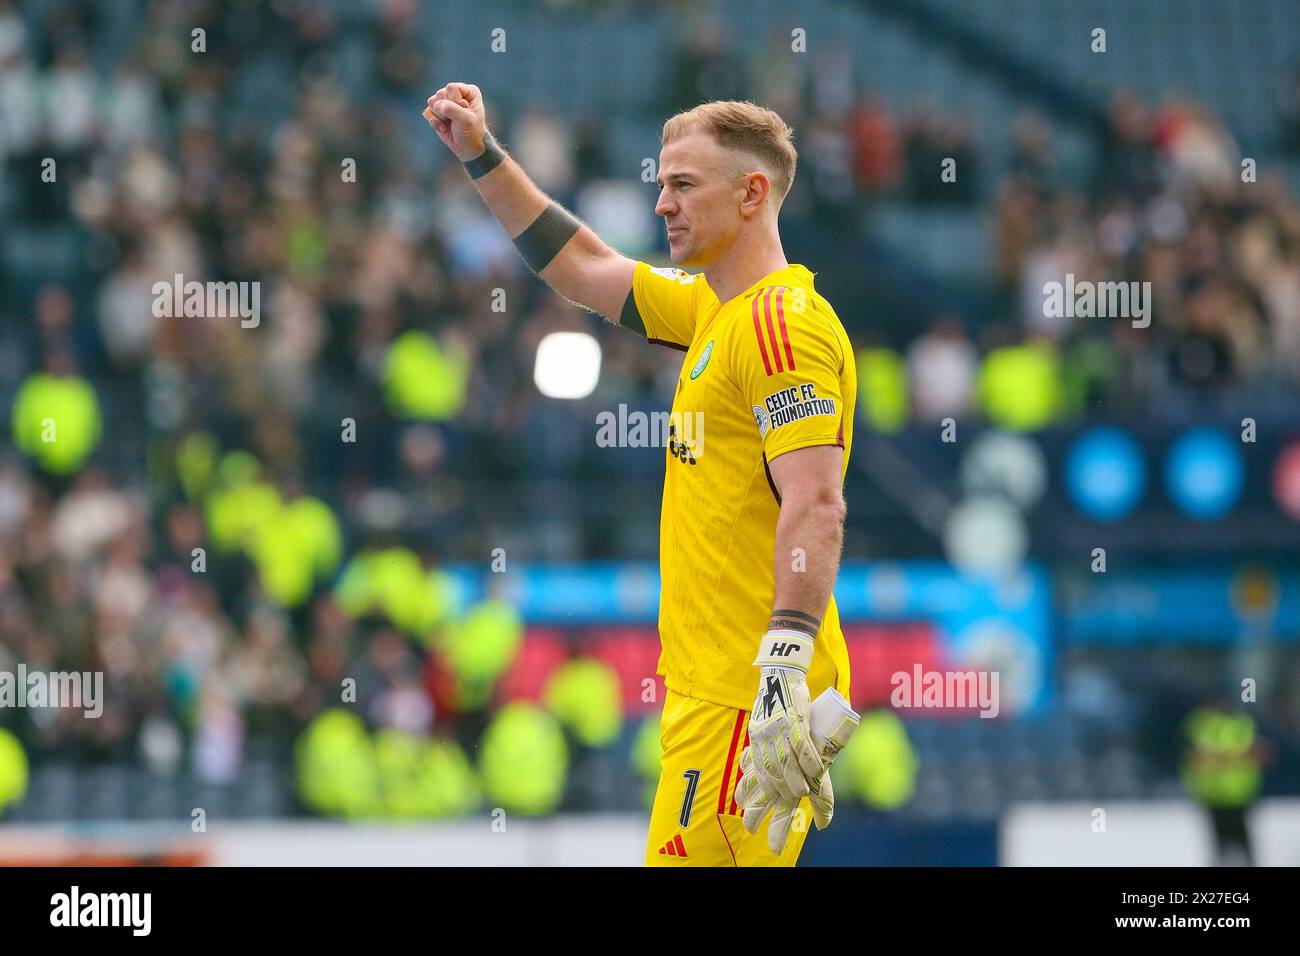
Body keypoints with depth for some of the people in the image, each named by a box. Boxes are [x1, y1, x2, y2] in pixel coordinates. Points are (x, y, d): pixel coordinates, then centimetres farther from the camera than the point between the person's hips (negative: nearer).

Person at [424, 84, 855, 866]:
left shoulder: (782, 323, -13)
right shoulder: (712, 310, 16)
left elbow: (816, 507, -23)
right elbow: (584, 270, 32)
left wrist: (785, 673, -30)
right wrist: (484, 156, 31)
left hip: (745, 702, -10)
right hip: (710, 682, 10)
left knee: (691, 854, -14)